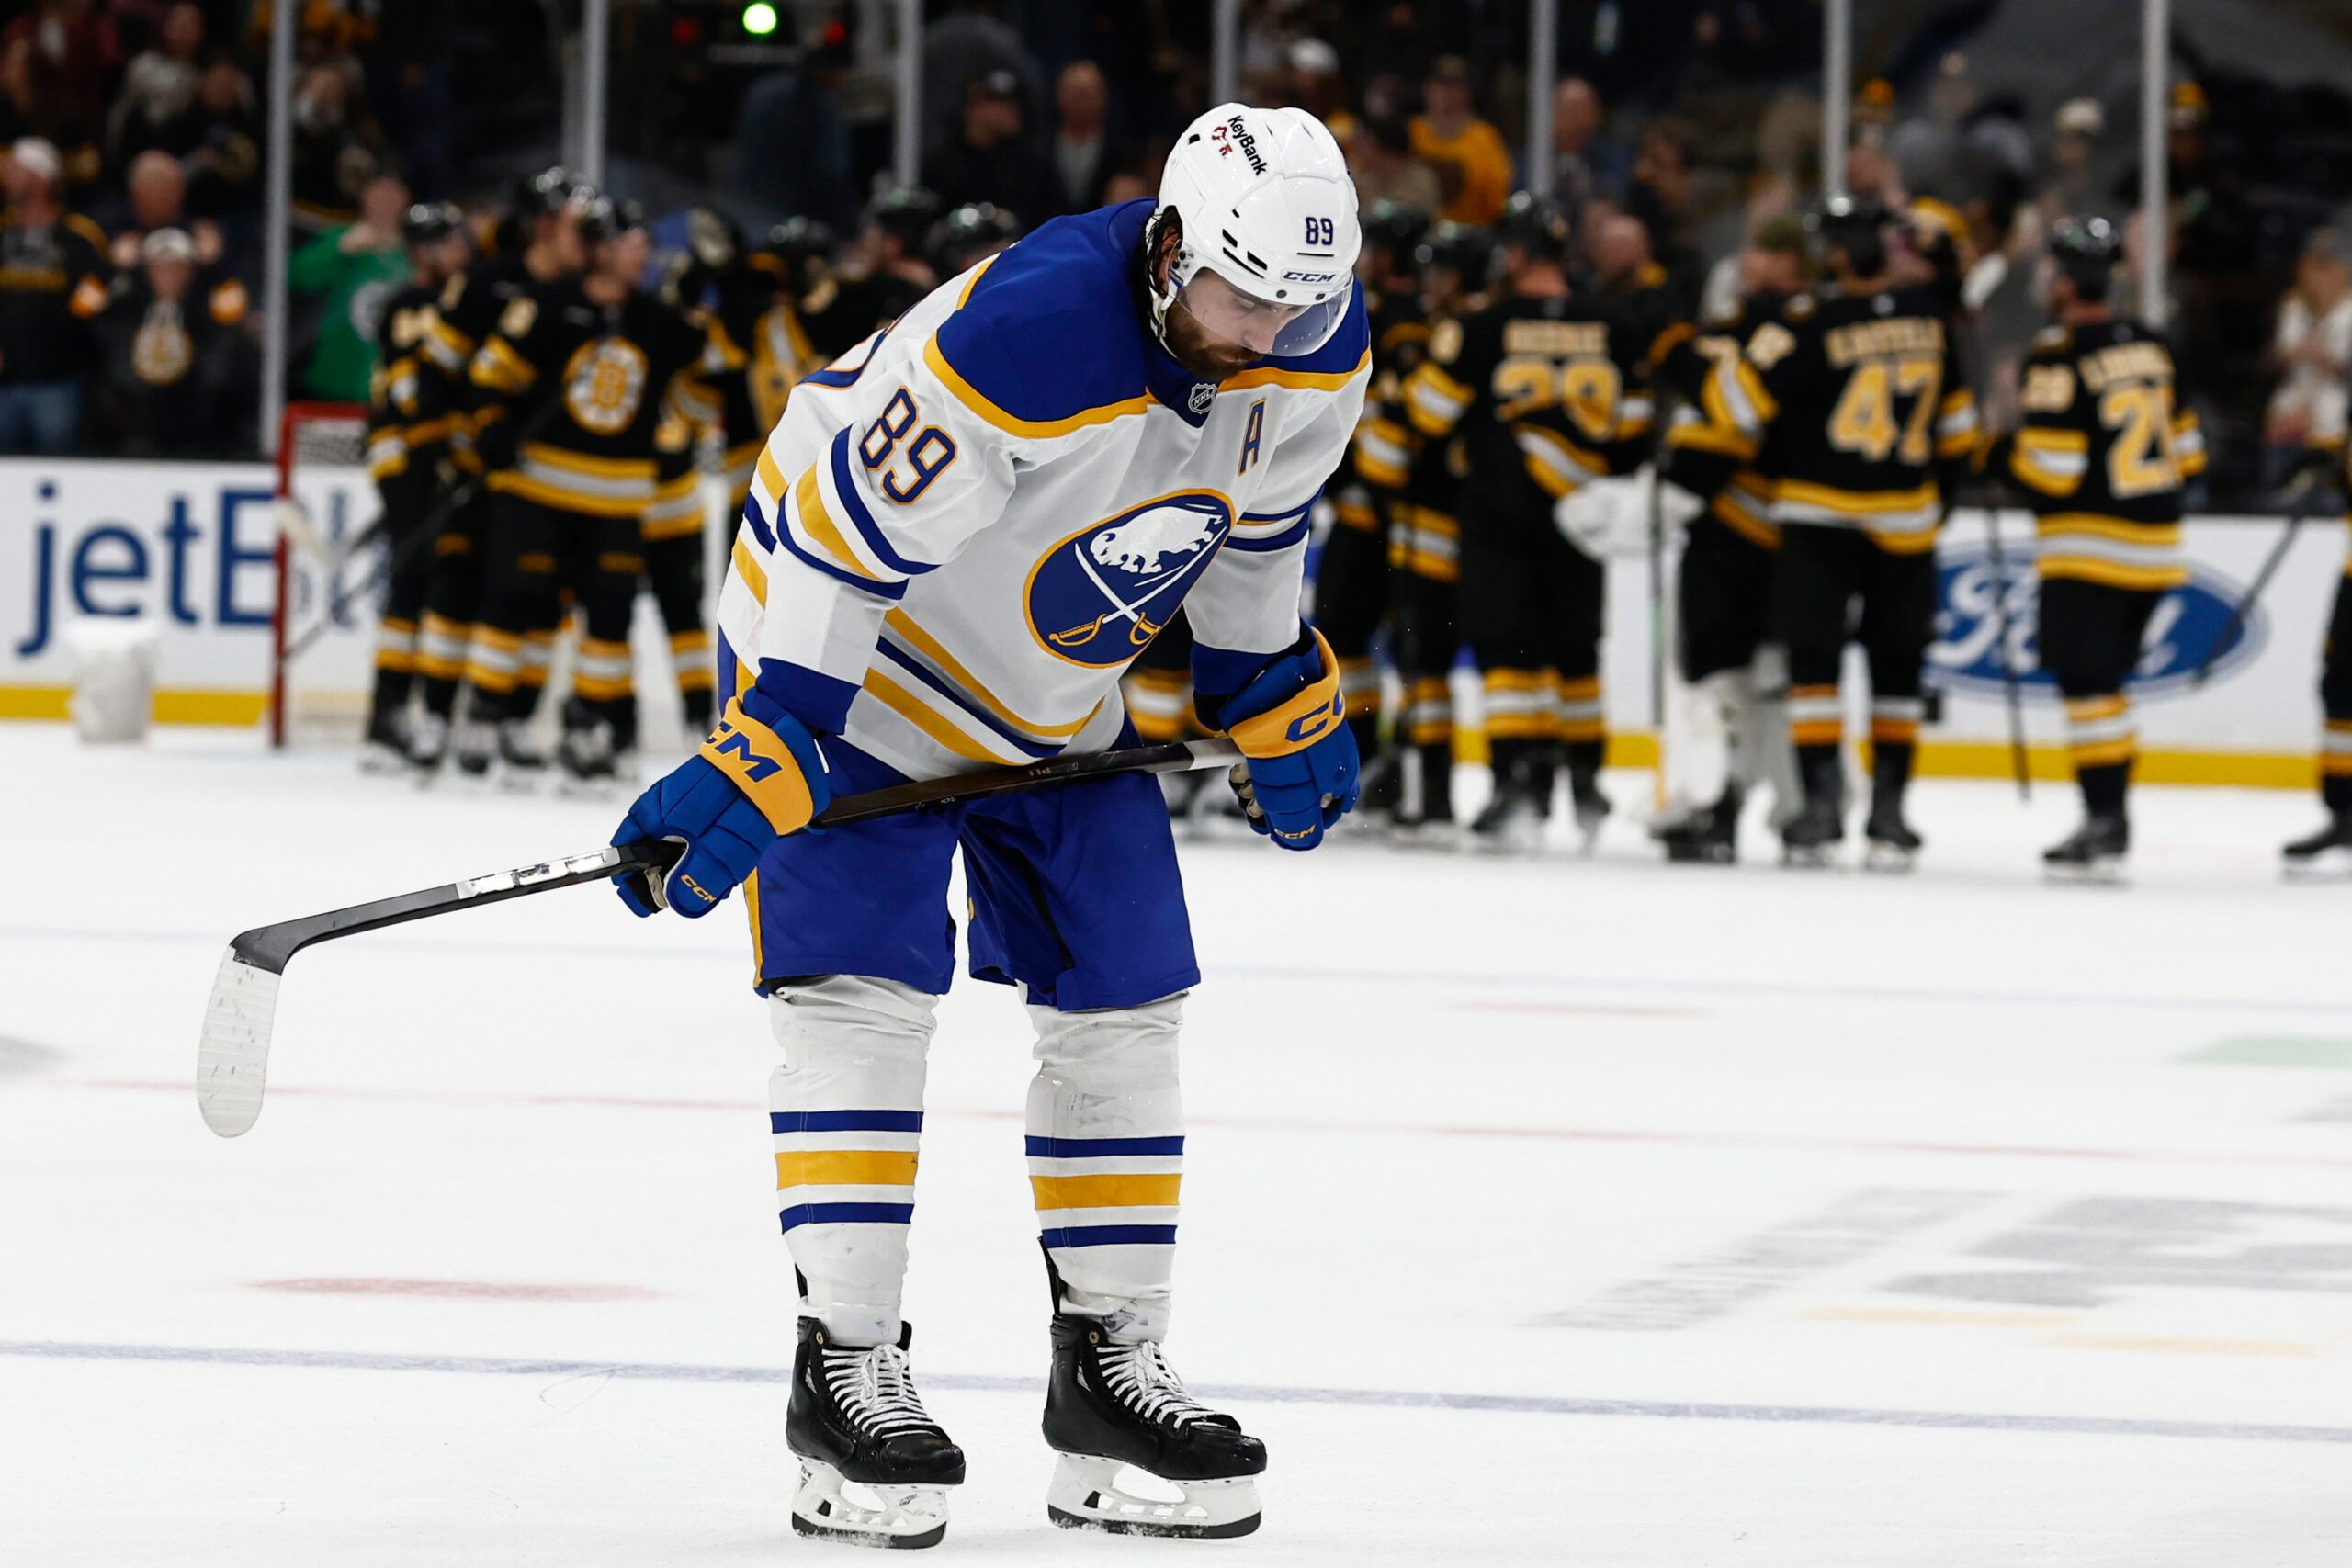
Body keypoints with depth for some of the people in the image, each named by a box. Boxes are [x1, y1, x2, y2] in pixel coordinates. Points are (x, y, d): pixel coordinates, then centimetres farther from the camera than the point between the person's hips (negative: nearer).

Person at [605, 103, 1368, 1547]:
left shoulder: (1317, 357, -14)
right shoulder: (1019, 344, -37)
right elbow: (843, 551, -33)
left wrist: (1280, 707, 14)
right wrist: (752, 767, -33)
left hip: (1060, 686, 7)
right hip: (861, 644, -7)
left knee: (1124, 997, 5)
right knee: (864, 991, -14)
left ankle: (1113, 1365, 14)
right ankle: (845, 1371, -9)